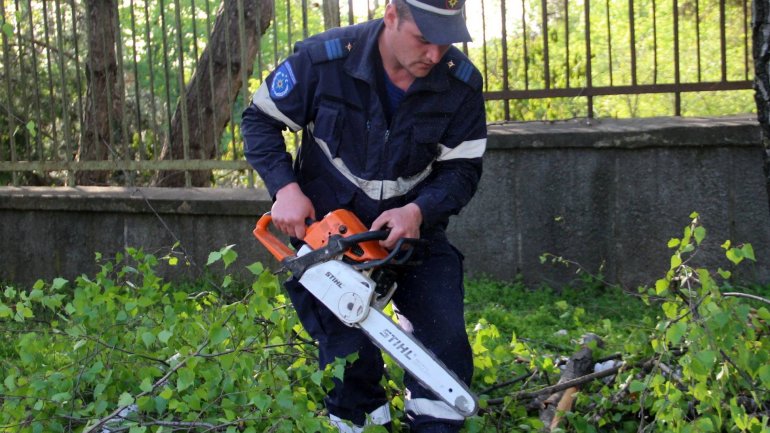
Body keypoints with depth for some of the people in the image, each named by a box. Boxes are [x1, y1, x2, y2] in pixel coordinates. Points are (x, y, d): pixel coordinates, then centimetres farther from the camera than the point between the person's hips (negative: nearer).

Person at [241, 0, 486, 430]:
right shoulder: (323, 58, -20)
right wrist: (286, 189, -20)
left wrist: (419, 210, -26)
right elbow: (260, 119, -6)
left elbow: (462, 169, -7)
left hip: (412, 224, 2)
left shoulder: (462, 82, -15)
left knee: (446, 341, -7)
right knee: (348, 353, -5)